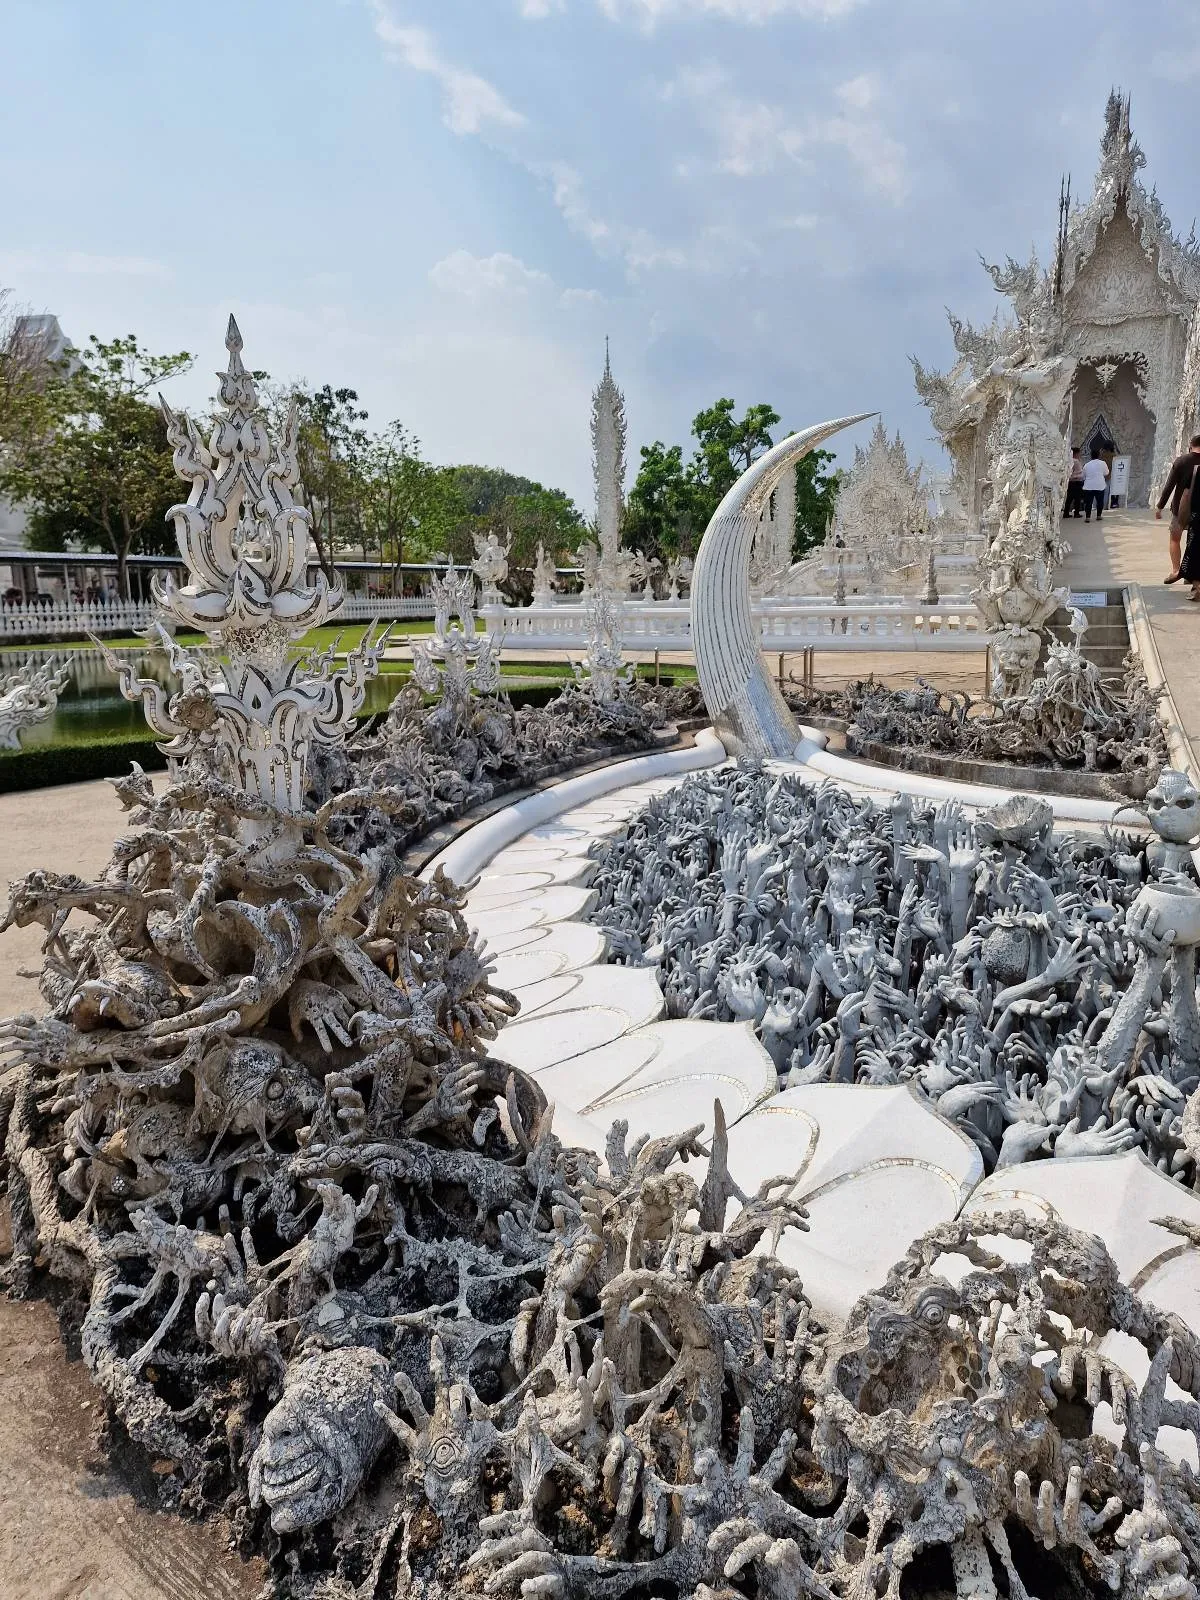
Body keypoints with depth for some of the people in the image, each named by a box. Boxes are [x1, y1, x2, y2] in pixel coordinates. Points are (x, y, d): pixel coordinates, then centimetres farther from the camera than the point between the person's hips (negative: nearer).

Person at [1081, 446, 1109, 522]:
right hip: (1099, 486, -1)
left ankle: (1087, 517, -8)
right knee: (1100, 501, 12)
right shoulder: (1102, 463, 0)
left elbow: (1084, 477, 13)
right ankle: (1099, 515, 17)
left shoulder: (1087, 465, 8)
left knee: (1088, 502, -1)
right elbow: (1106, 474, 7)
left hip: (1088, 486, 1)